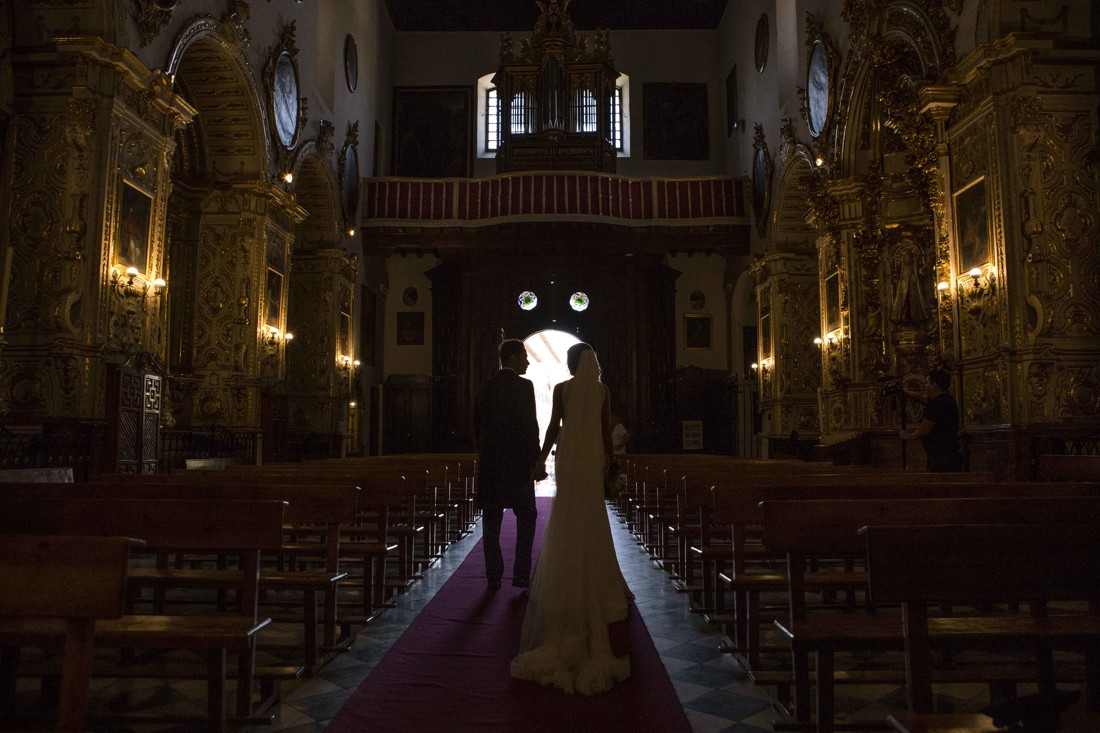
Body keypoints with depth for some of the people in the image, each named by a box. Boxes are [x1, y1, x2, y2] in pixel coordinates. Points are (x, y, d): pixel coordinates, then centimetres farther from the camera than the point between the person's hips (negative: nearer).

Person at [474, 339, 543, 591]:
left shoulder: (485, 389, 9)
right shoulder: (523, 386, -9)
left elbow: (477, 426, 12)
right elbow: (530, 426, -13)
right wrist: (534, 460, -6)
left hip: (489, 464, 5)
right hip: (517, 463, -5)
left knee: (491, 522, 8)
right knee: (526, 517, 7)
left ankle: (493, 576, 10)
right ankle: (521, 574, 3)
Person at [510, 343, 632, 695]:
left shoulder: (562, 388, -7)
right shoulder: (602, 390, 1)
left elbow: (553, 426, -7)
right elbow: (606, 430, 2)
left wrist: (541, 458, 2)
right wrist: (609, 458, 13)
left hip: (569, 455, -2)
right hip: (594, 455, 3)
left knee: (569, 518, 7)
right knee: (593, 518, 12)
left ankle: (572, 582, 9)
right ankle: (595, 578, 19)